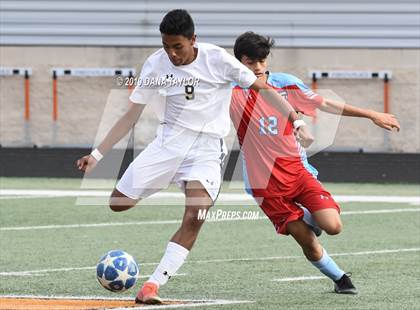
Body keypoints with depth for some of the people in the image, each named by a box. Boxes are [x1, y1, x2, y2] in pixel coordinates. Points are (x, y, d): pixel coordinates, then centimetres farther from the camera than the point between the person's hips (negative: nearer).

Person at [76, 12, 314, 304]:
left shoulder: (216, 59, -9)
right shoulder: (155, 65, -2)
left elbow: (262, 88, -3)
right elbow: (131, 116, 5)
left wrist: (297, 121, -12)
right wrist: (97, 154, 0)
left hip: (207, 150, -3)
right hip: (169, 142, 3)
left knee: (195, 218, -24)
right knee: (118, 203, -10)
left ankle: (153, 285, -23)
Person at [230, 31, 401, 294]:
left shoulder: (286, 84, 0)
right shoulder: (233, 90, -8)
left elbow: (326, 104, 10)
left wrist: (371, 114, 12)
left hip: (297, 171, 2)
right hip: (266, 185, -2)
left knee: (333, 227, -15)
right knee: (309, 245, -4)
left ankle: (309, 219, 19)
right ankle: (339, 278, 22)